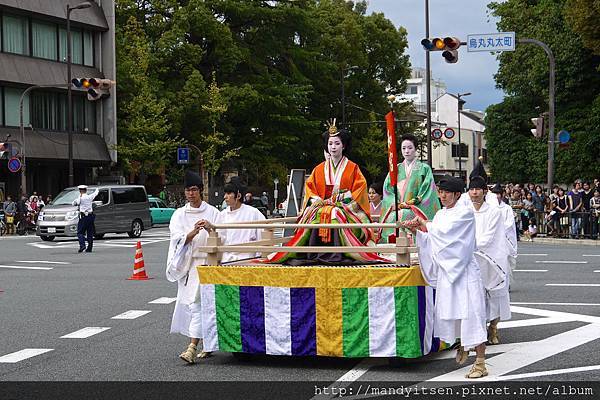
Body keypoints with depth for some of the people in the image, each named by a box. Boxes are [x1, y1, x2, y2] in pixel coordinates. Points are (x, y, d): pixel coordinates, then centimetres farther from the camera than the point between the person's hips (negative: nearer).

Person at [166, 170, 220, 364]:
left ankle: (193, 347, -17)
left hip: (206, 262, -3)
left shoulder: (212, 212, 2)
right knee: (191, 303, 7)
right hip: (187, 263, 3)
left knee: (197, 303, -12)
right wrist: (194, 232, -22)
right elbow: (177, 238, -6)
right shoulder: (179, 214, 8)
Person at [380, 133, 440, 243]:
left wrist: (411, 203, -10)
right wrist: (397, 204, -6)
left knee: (404, 215, -29)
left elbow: (426, 190, 1)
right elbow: (387, 188, 11)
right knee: (391, 217, -25)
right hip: (396, 209, 2)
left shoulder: (424, 169, 10)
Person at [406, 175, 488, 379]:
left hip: (464, 270, -7)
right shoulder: (440, 214, 13)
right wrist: (416, 230, -1)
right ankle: (463, 345, 38)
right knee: (449, 310, 13)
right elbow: (432, 241, 13)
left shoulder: (465, 212, -9)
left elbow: (444, 232, -18)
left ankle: (480, 363, -5)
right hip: (446, 270, 7)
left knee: (470, 313, -8)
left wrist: (424, 223, -4)